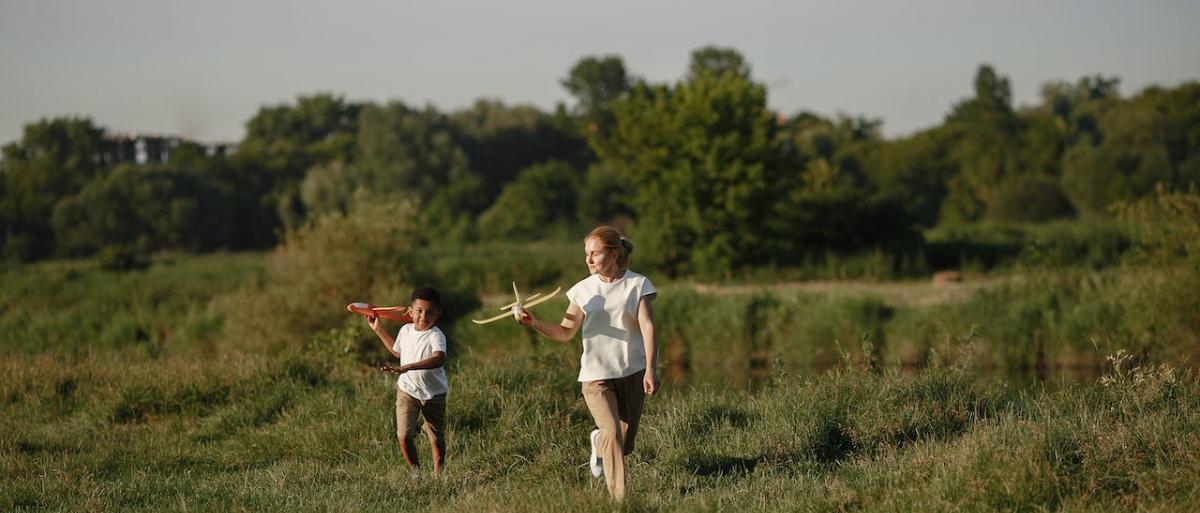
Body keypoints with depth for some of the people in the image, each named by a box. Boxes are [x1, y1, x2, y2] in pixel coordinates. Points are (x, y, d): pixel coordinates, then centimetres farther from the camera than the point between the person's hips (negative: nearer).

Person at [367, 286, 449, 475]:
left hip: (433, 394, -4)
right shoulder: (405, 330, 0)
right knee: (403, 436, -9)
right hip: (407, 390, 4)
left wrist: (408, 367, -51)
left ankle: (437, 474, 27)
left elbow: (439, 359, -42)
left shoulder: (436, 336, -21)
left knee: (437, 439, 9)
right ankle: (415, 471, 11)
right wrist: (379, 329, 24)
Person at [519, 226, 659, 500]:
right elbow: (565, 332, 4)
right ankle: (618, 499, -13)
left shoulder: (637, 285, -3)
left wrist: (651, 369, -22)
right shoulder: (583, 290, 2)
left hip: (632, 372, 0)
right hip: (596, 375, 0)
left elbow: (648, 327, -11)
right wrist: (534, 323, -14)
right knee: (613, 433, -18)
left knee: (625, 444, 7)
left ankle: (599, 443, 42)